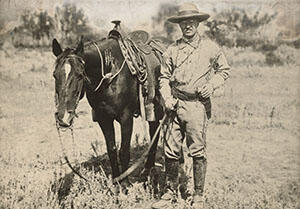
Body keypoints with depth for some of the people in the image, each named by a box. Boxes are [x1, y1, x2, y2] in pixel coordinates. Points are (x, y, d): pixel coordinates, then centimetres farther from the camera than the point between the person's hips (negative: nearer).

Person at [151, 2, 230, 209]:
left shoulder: (210, 47, 3)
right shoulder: (173, 49, 8)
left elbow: (224, 69, 13)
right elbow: (164, 76, 13)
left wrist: (212, 85, -4)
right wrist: (166, 97, -2)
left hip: (198, 105, -2)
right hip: (176, 104, 3)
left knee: (198, 152, 1)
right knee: (170, 151, 5)